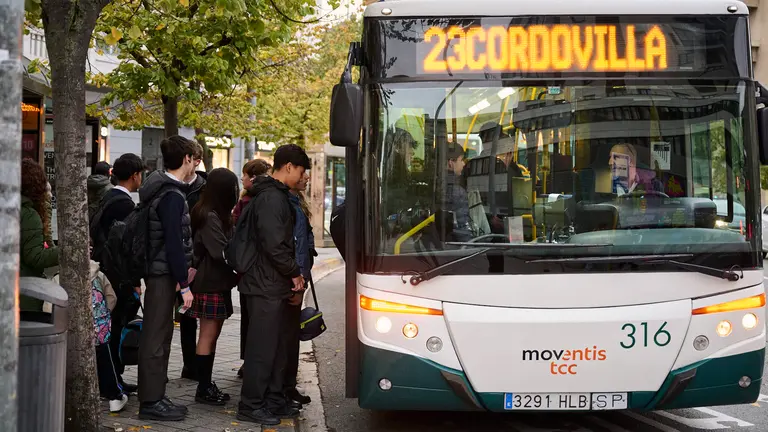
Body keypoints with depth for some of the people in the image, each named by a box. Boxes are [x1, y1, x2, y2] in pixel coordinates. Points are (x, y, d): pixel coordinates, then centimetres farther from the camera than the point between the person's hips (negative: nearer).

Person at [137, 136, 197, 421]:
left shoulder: (164, 189, 13)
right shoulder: (172, 195, -17)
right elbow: (173, 243, -21)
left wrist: (184, 269, 14)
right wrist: (184, 285, -19)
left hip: (161, 272, 10)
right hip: (164, 275, -10)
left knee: (160, 336, 14)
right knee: (156, 339, -4)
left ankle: (155, 396, 22)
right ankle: (151, 401, 3)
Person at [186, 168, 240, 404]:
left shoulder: (218, 215, 14)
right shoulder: (208, 216, -16)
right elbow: (220, 252, -20)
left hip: (219, 282, 9)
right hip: (210, 284, -9)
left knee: (213, 334, 13)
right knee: (208, 336, -2)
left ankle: (207, 384, 21)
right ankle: (203, 389, 6)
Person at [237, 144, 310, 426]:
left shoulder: (277, 196, 16)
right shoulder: (272, 198, -17)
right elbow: (274, 244, -23)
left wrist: (292, 275, 14)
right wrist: (295, 274, -11)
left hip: (275, 286, 10)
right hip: (266, 286, -10)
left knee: (277, 346, 16)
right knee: (262, 347, -2)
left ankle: (273, 400, 26)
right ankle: (251, 406, 7)